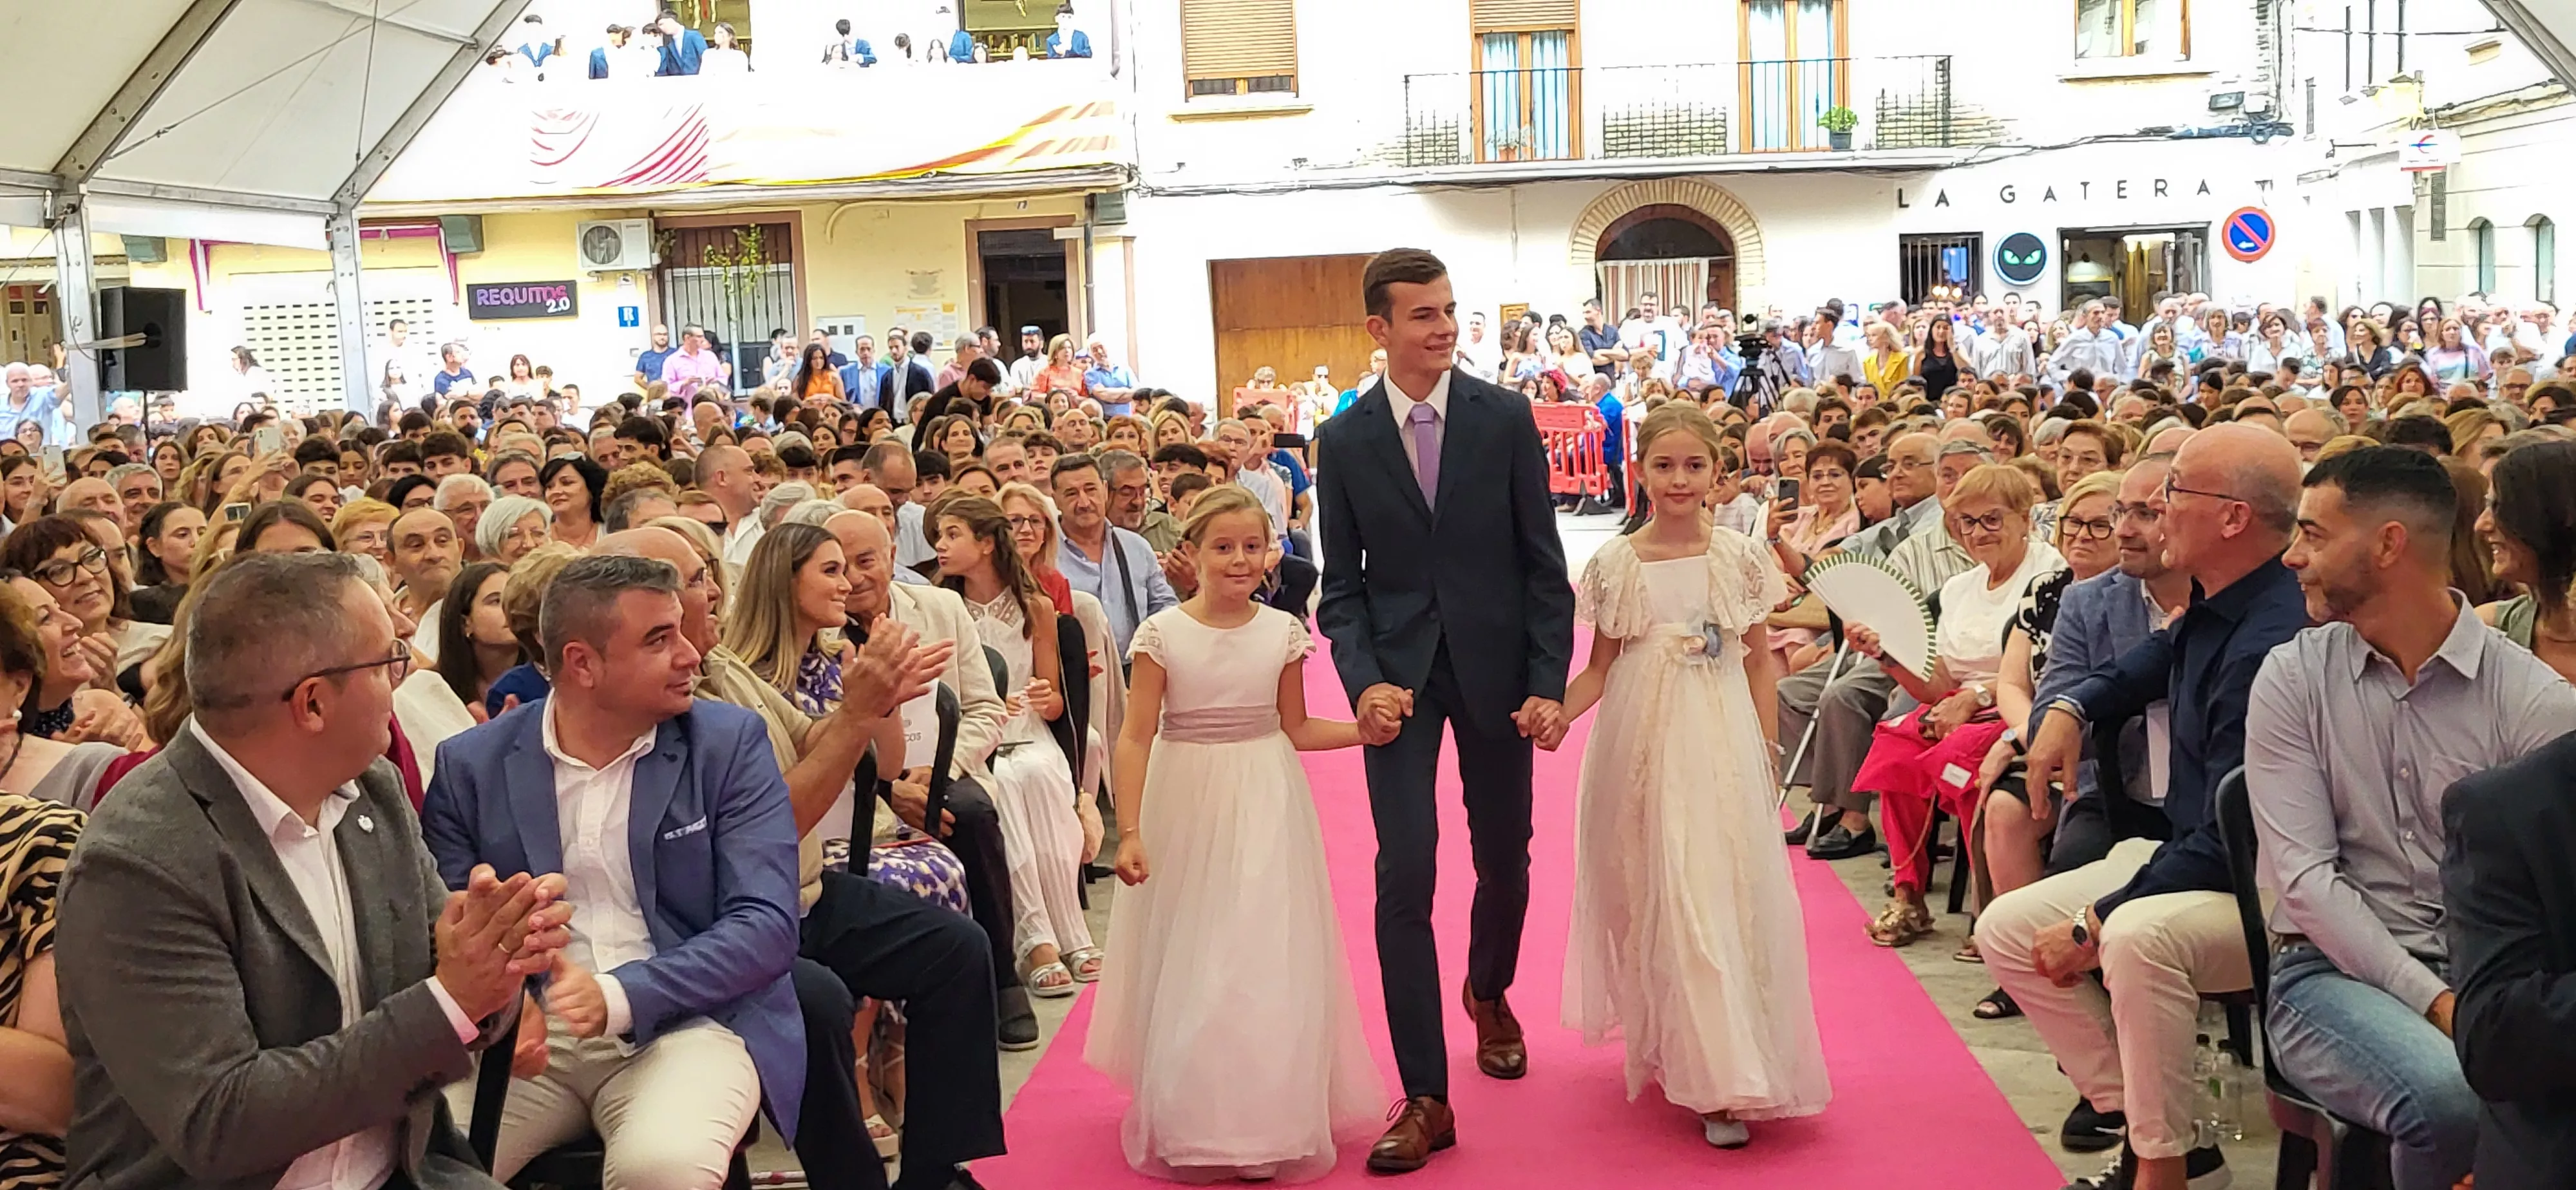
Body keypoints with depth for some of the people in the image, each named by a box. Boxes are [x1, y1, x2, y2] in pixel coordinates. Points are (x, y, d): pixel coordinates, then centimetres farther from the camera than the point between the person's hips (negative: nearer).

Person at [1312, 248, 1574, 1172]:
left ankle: (1489, 994, 47)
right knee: (1405, 871, -10)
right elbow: (1343, 586, 3)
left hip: (1495, 667, 1)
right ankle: (1425, 1097, -4)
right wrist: (1364, 681, -13)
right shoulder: (1345, 441, -1)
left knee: (1505, 859, 14)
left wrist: (1550, 682, -7)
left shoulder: (1506, 419, -3)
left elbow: (1543, 564, -1)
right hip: (1399, 675, -1)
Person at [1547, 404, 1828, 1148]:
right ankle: (1662, 1049, 23)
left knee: (1721, 897, -5)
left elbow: (1760, 660, 7)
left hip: (1722, 748, -1)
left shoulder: (1740, 557, 1)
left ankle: (1723, 1079, -2)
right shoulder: (1616, 565, 2)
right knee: (1650, 897, 7)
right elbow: (1602, 666, 6)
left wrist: (1766, 747, 2)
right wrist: (1557, 714, -11)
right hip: (1641, 747, 1)